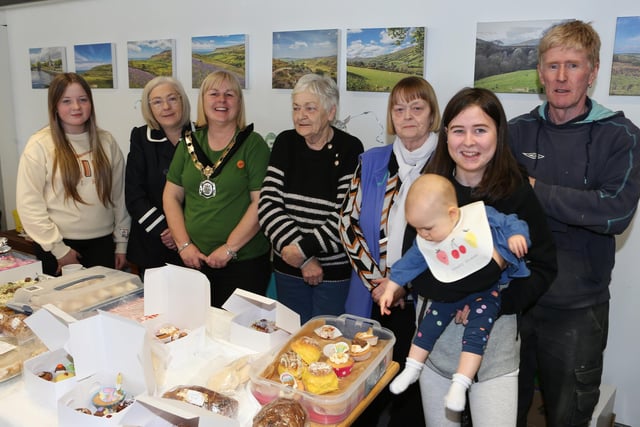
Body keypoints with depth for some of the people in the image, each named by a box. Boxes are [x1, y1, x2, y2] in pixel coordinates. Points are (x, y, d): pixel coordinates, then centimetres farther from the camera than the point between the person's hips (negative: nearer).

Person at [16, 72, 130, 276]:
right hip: (61, 246, -2)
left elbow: (120, 195, 7)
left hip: (102, 244, 3)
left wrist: (121, 243, 6)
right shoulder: (40, 145, -6)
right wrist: (58, 249, -10)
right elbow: (29, 204, -8)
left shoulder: (106, 142, 4)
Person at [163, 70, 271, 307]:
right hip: (194, 261, 4)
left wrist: (229, 248, -12)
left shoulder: (253, 144, -4)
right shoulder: (190, 143, 9)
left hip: (243, 261, -3)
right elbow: (171, 196, 10)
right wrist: (183, 244, 0)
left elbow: (261, 202, -11)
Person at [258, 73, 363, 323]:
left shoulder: (349, 149, -10)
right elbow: (268, 204, -6)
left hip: (335, 272, -3)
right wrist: (304, 259, -13)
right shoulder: (286, 143, 1)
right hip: (288, 268, 4)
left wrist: (303, 248, -15)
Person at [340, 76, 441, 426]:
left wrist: (404, 283, -11)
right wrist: (376, 281, -7)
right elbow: (348, 222, 2)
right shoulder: (372, 161, 5)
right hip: (372, 297, 3)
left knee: (410, 385, 13)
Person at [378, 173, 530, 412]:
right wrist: (390, 290, 4)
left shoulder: (482, 215, -18)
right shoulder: (423, 243, -6)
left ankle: (460, 384, -11)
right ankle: (412, 369, 24)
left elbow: (509, 222, -10)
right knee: (428, 325, 6)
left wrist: (516, 234, -32)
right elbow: (407, 264, 3)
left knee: (476, 332, -18)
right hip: (450, 292, 4)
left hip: (486, 289, -4)